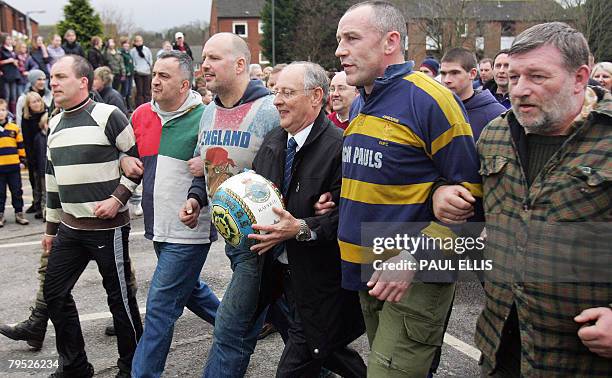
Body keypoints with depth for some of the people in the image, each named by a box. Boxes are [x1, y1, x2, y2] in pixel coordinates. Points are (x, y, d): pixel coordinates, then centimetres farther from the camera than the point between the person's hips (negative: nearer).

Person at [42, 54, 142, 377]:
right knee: (54, 293, 11)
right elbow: (53, 179, 18)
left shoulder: (108, 116, -10)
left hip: (108, 228, -7)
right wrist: (51, 226, 20)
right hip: (69, 228, 8)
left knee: (120, 297, 3)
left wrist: (118, 198, -15)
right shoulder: (55, 124, 12)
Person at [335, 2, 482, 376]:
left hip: (415, 278, -8)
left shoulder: (429, 100, -17)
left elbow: (469, 193, -17)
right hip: (368, 274, 8)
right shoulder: (360, 104, 10)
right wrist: (338, 205, 10)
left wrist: (415, 258, -22)